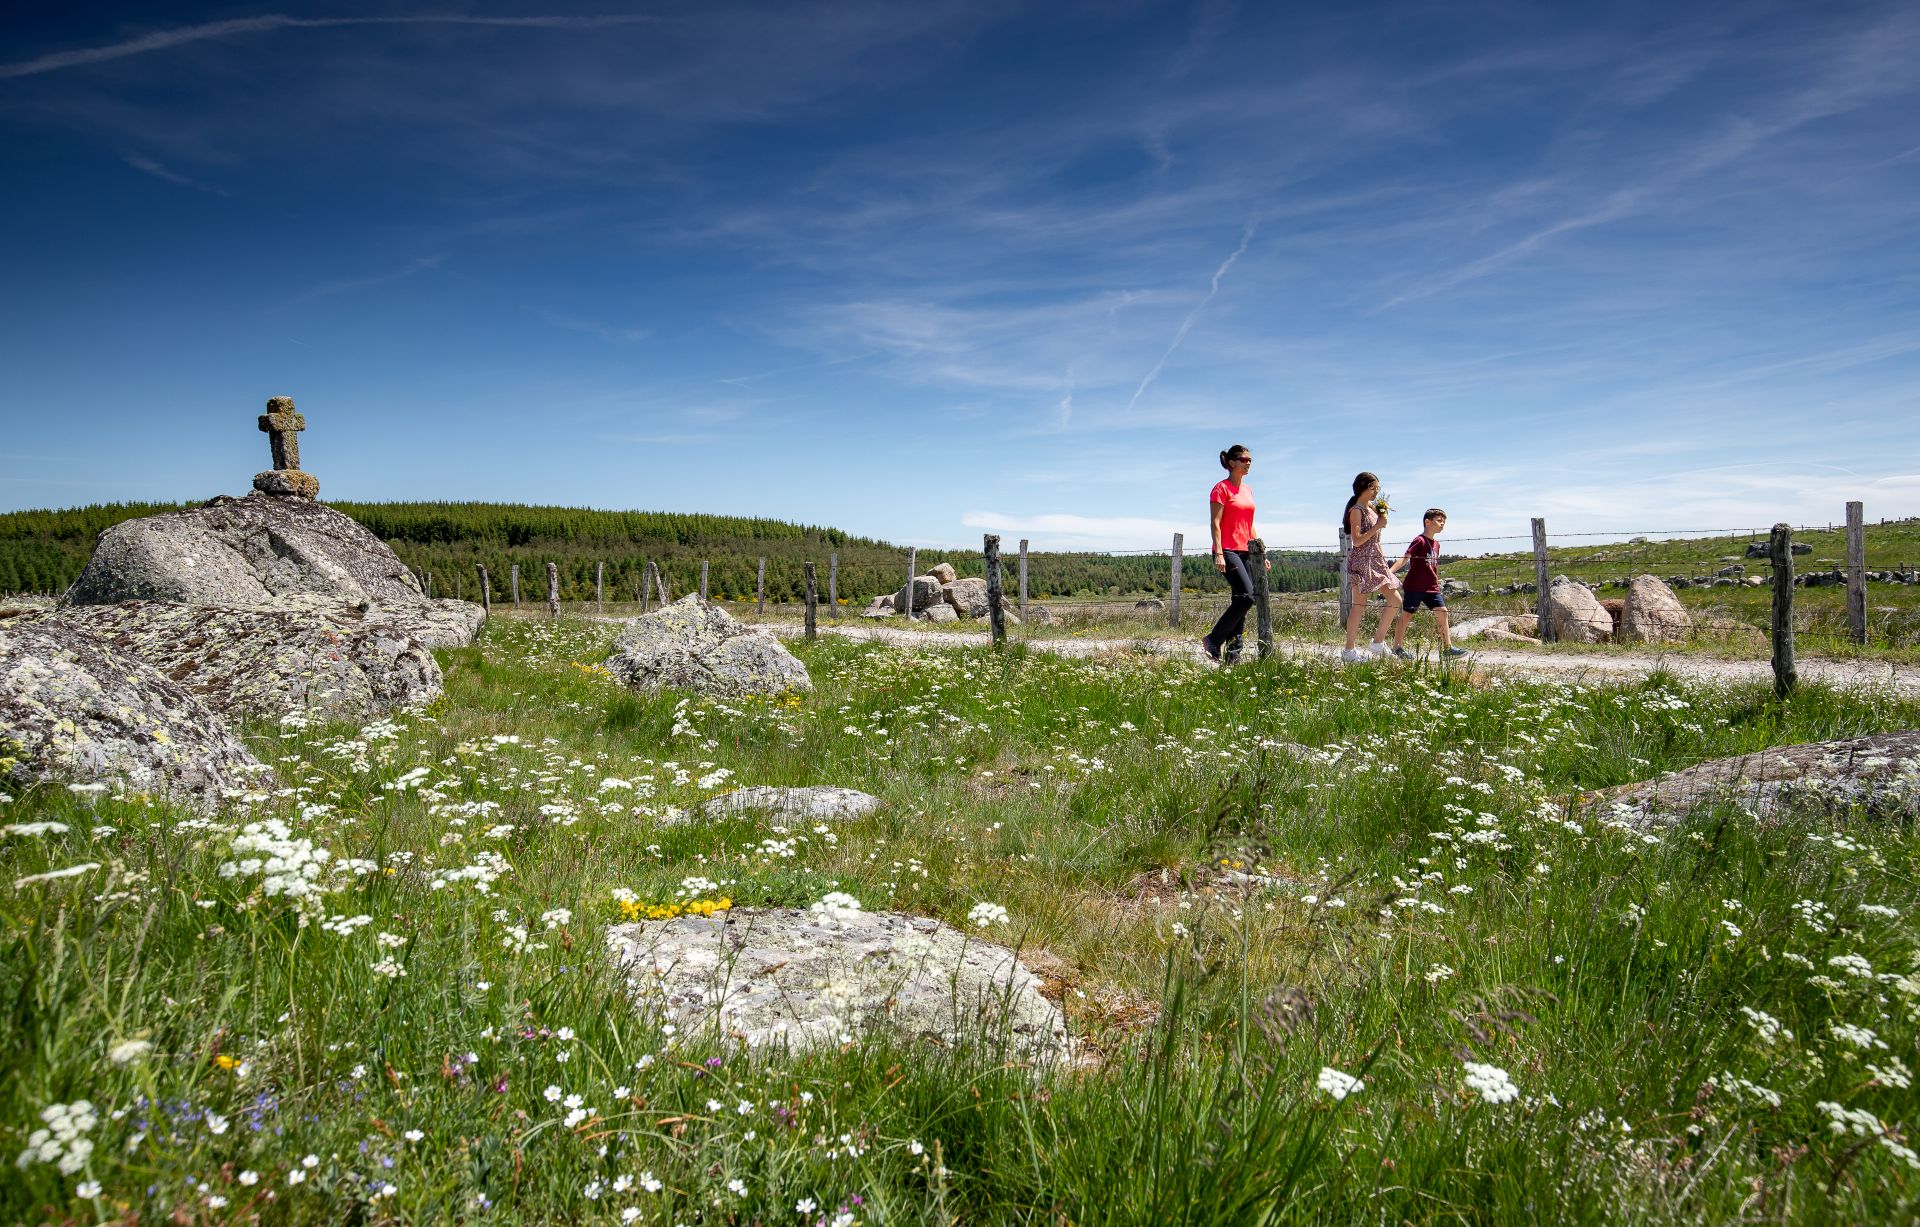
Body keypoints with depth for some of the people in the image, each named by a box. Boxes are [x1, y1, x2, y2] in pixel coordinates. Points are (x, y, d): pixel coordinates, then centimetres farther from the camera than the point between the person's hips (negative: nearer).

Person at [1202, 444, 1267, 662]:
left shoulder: (1247, 490, 18)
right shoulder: (1221, 488, -4)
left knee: (1240, 602, 4)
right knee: (1247, 596, -20)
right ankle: (1213, 639, -11)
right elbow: (1215, 523, -11)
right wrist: (1218, 553, -21)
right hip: (1228, 551, -8)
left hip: (1245, 552, 8)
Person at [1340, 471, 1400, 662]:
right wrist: (1378, 526, -16)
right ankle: (1350, 650, -2)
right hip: (1361, 560, -9)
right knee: (1360, 605, -7)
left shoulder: (1372, 508, 16)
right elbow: (1357, 541, -19)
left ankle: (1378, 643, 11)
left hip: (1376, 560, 9)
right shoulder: (1356, 510, -10)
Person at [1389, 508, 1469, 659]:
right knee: (1406, 614, 1)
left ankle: (1447, 647, 6)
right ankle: (1397, 647, 11)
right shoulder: (1419, 541, -11)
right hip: (1414, 586, -7)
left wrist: (1437, 586, 26)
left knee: (1442, 612, 1)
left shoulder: (1436, 544, 13)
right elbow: (1405, 558, -22)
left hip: (1431, 587, 7)